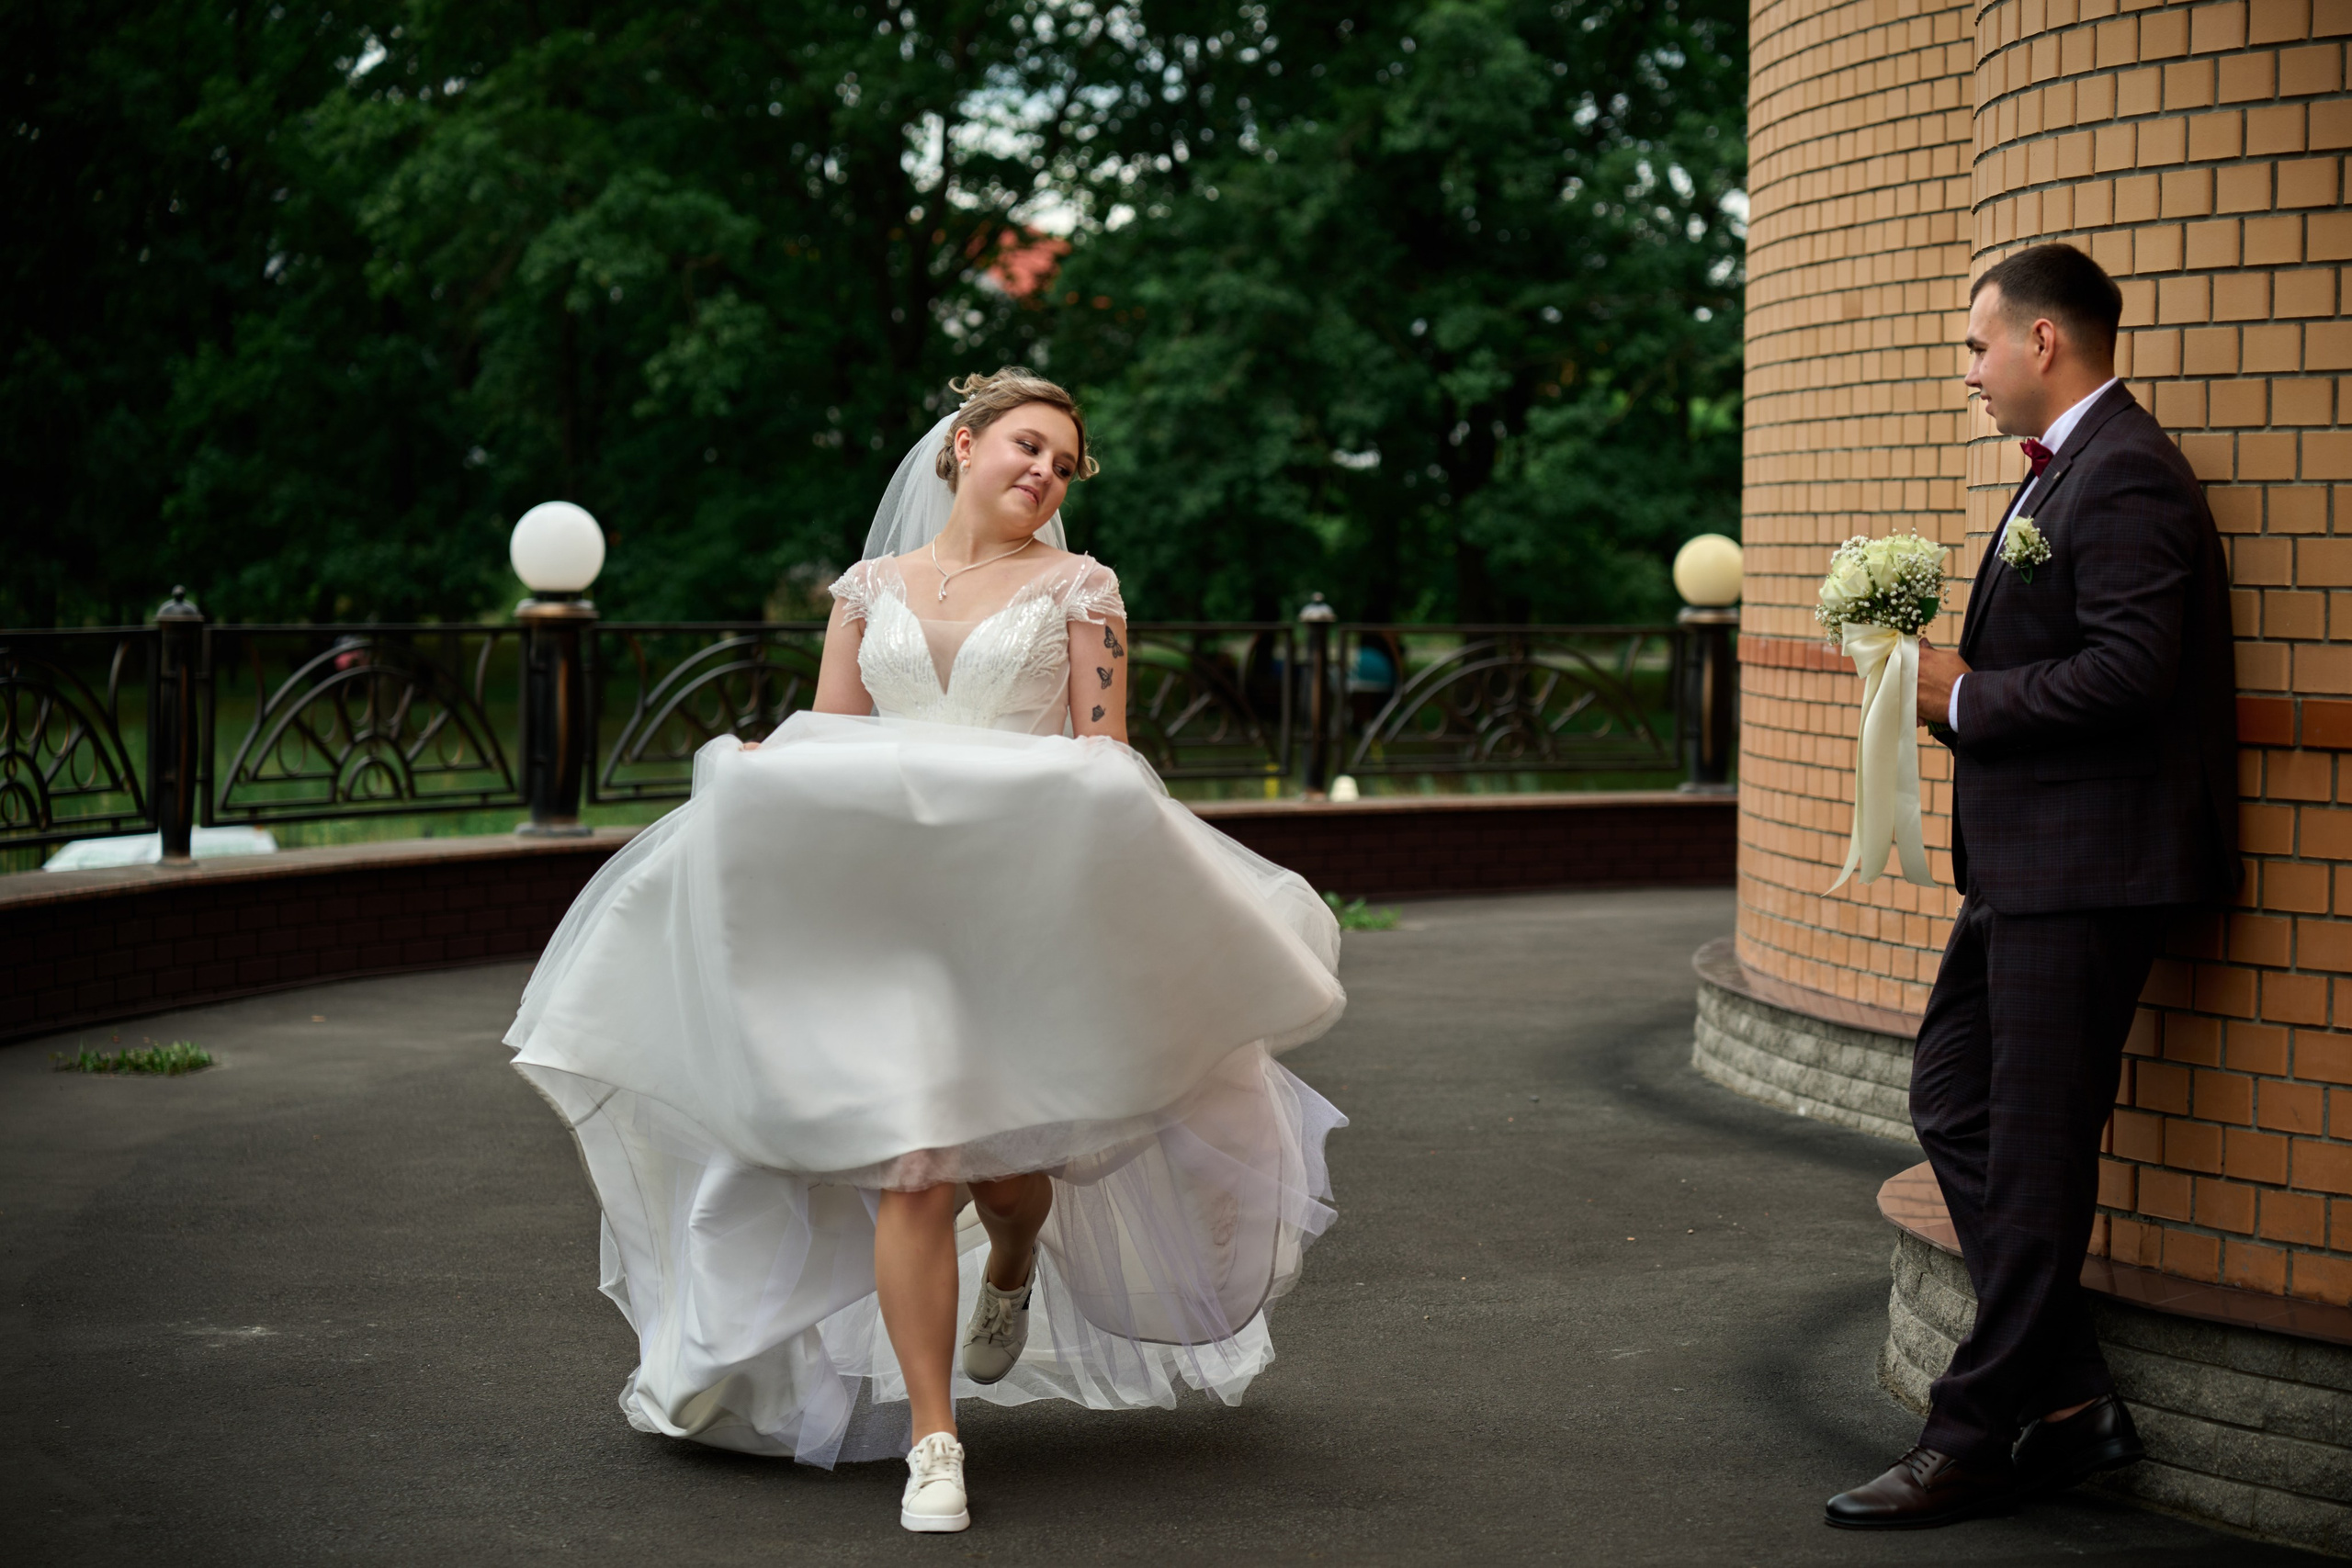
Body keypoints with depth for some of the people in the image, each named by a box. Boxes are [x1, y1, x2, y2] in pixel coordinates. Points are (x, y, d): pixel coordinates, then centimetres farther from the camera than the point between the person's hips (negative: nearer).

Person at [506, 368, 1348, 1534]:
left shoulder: (1077, 588, 8)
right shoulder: (871, 589, 14)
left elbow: (1104, 760, 2)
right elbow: (817, 751, 13)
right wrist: (756, 785, -8)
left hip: (1026, 900, -1)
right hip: (885, 897, 1)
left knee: (1000, 1158, -2)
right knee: (908, 1163, -11)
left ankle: (1013, 1260, 39)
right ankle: (931, 1443, -6)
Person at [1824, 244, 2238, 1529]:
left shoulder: (2124, 479, -15)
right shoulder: (2060, 470, 18)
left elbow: (2126, 673, -24)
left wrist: (1966, 697, -13)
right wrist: (1955, 688, 6)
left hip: (2087, 867, -11)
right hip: (2025, 860, 11)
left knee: (2036, 1152, -3)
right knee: (1952, 1102, 12)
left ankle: (1978, 1440, 4)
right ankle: (2068, 1399, 17)